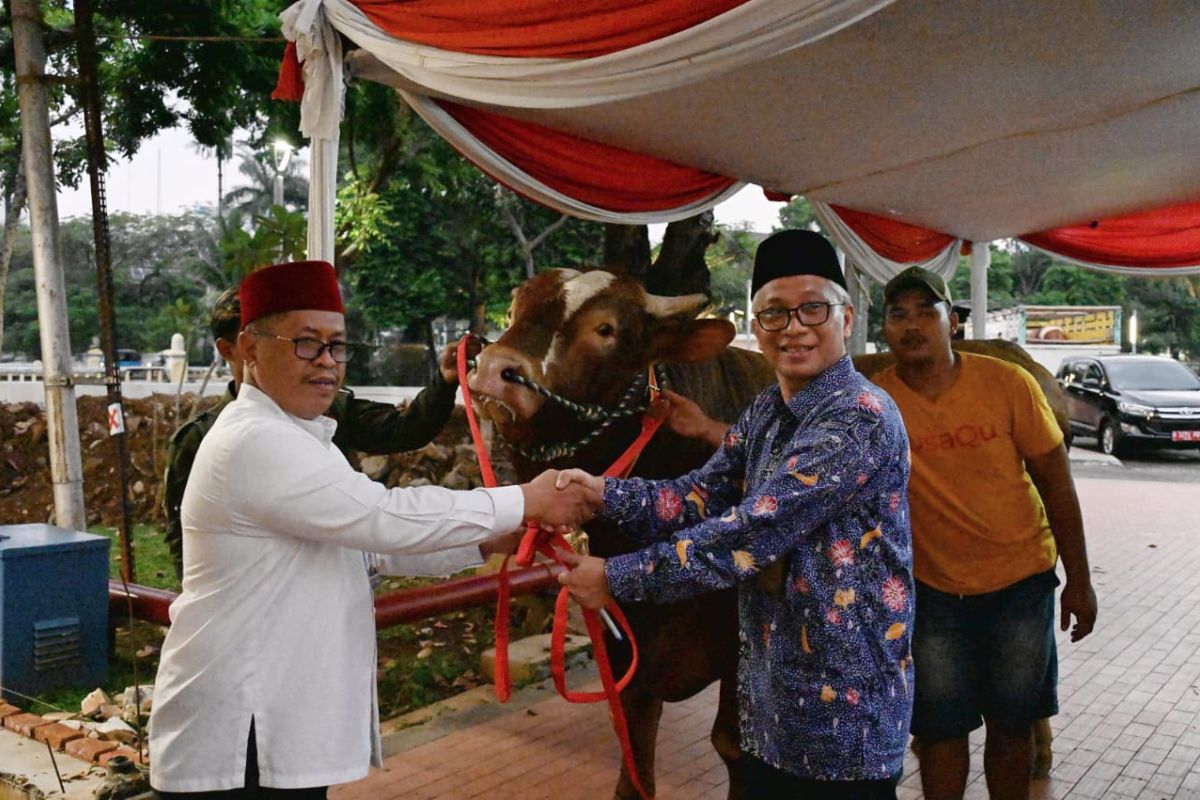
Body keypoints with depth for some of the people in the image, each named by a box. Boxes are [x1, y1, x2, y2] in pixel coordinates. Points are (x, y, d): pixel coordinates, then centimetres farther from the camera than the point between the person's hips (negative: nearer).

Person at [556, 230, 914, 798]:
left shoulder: (862, 419, -21)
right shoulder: (765, 413, 6)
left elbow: (754, 530, -27)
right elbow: (701, 496, 0)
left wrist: (618, 578, -24)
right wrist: (604, 494, -16)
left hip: (845, 701, -7)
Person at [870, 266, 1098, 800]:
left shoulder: (1008, 384, -13)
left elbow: (1056, 482, -5)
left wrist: (1079, 580, -2)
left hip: (1021, 580, 0)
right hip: (934, 588, 0)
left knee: (1012, 725, 14)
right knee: (941, 728, 11)